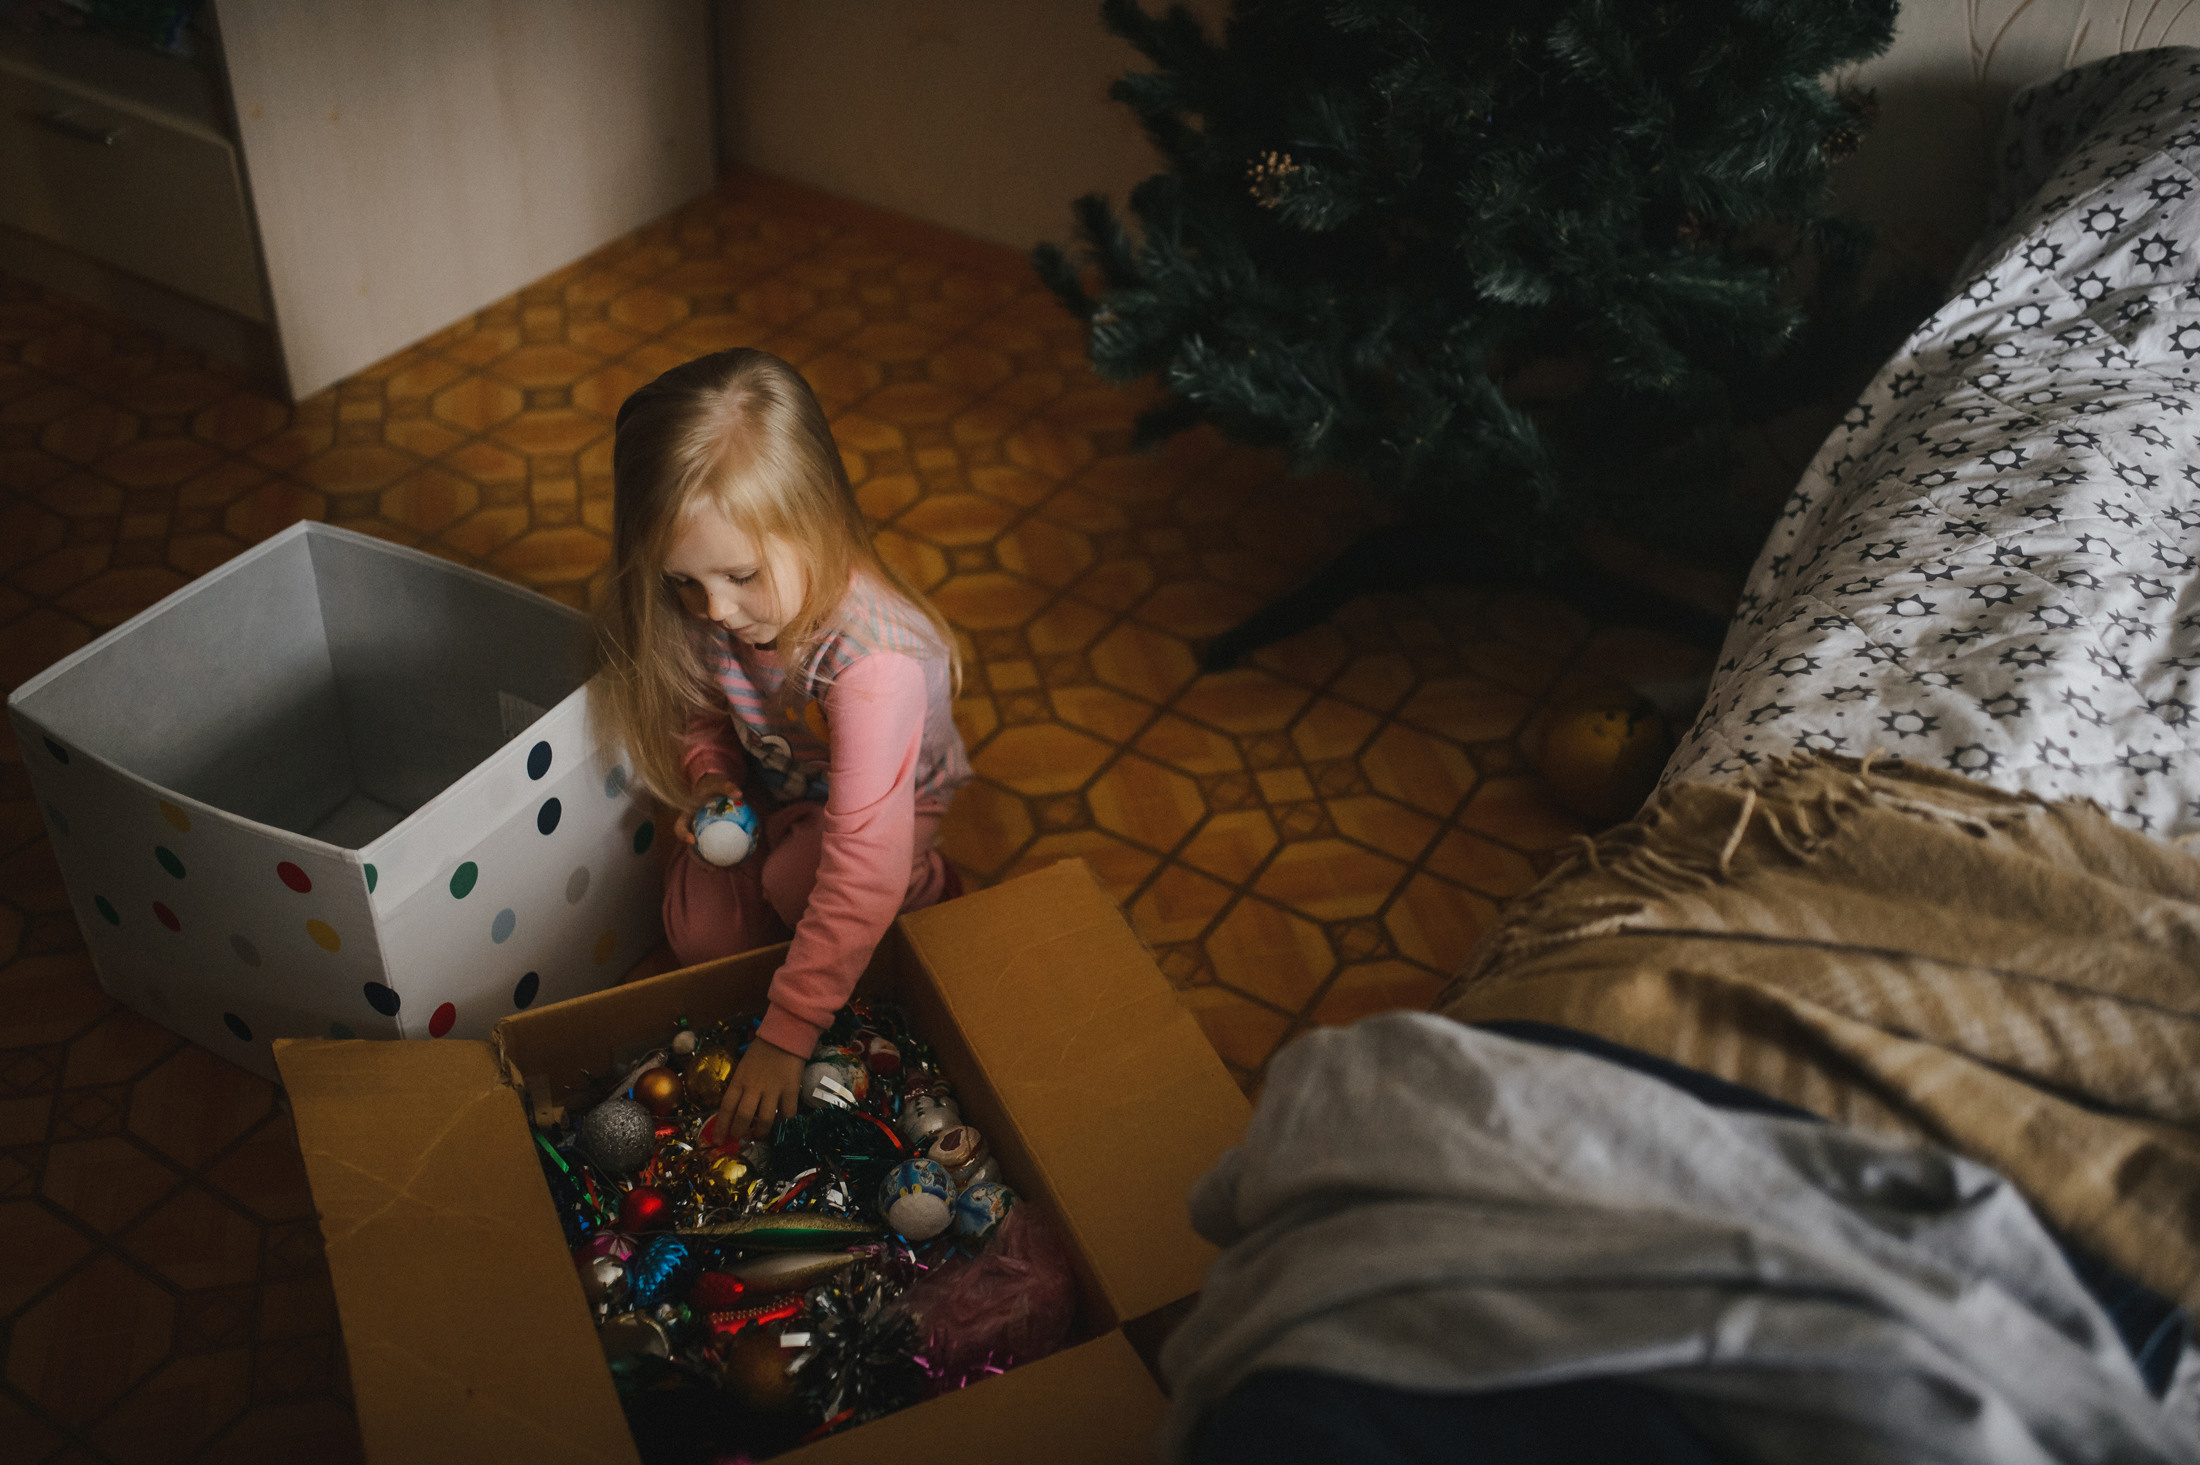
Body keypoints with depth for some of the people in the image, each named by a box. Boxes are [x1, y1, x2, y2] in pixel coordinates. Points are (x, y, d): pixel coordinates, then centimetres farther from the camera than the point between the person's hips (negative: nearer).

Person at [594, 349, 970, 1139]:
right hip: (766, 785, 6)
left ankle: (926, 886, 0)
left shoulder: (873, 658, -43)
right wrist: (708, 778, -22)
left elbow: (862, 862, -44)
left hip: (883, 802, -5)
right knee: (702, 938, -6)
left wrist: (786, 1034, -42)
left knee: (796, 880, -31)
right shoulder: (710, 607, -24)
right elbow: (699, 707, 1)